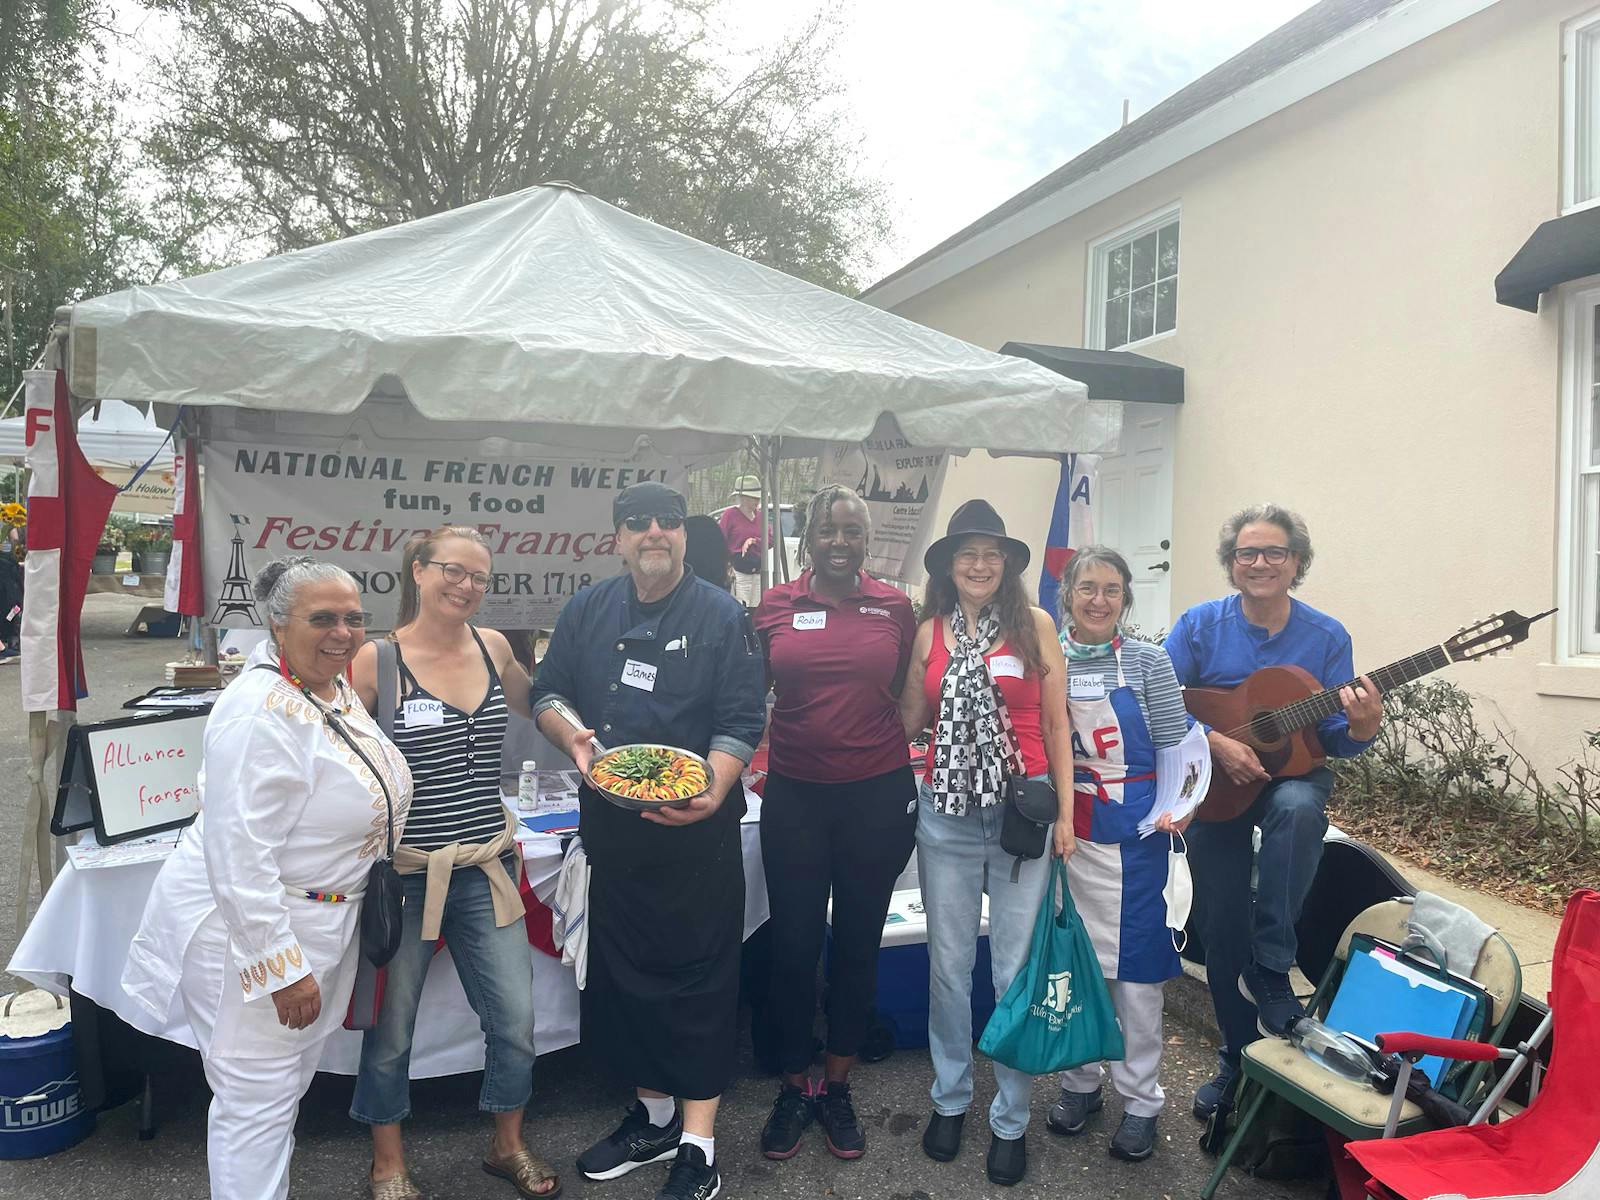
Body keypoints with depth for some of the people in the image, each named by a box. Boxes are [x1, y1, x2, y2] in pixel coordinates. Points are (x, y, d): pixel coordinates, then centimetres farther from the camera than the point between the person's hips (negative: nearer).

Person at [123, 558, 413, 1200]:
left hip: (323, 922, 9)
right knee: (256, 1102, 4)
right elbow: (240, 858, -28)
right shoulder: (260, 712, -26)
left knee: (288, 1085, 22)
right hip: (249, 930, -9)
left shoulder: (338, 689, 4)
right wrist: (282, 966, -25)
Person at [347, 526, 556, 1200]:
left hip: (486, 867, 4)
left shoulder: (492, 648, 4)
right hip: (404, 872, -4)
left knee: (516, 1019, 7)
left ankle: (508, 1145, 33)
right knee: (391, 1029, 10)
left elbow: (532, 705, 25)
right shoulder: (375, 660, -9)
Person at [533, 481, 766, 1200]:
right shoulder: (588, 611, 9)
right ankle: (654, 1114, 34)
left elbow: (741, 722, -10)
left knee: (698, 979, 1)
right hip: (610, 826, 5)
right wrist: (571, 737, -9)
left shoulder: (722, 616, -5)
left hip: (698, 832, -4)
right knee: (620, 973, 14)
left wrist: (713, 794, -26)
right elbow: (546, 692, 13)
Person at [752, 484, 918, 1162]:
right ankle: (794, 1087, 27)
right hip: (794, 798, 0)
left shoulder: (896, 609, 1)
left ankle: (836, 1087, 29)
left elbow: (912, 699, 9)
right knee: (793, 945, 6)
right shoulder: (775, 607, 1)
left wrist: (917, 781, 5)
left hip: (877, 796, 0)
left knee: (858, 945, 11)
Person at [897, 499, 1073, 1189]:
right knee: (948, 964, 11)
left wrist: (1065, 812, -1)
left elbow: (1055, 724, 2)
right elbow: (909, 719, 10)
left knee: (1016, 969, 2)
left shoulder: (1035, 625, 0)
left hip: (1023, 808, -2)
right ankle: (950, 1098, 31)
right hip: (946, 812, 2)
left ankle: (1010, 1119, 20)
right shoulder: (930, 632, 6)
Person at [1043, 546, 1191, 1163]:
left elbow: (1174, 744, -3)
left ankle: (1141, 1098, 20)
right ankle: (1080, 1078, 30)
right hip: (1064, 829, 2)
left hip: (1132, 833, -2)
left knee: (1134, 960, 4)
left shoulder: (1147, 662, -3)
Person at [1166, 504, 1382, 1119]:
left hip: (1292, 773, 0)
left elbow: (1334, 739, -5)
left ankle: (1270, 970, -24)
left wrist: (1362, 727, -27)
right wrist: (1215, 743, -24)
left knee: (1298, 808, -38)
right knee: (1221, 930, 4)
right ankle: (1238, 1056, 25)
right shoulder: (1200, 625, -6)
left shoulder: (1327, 637, -5)